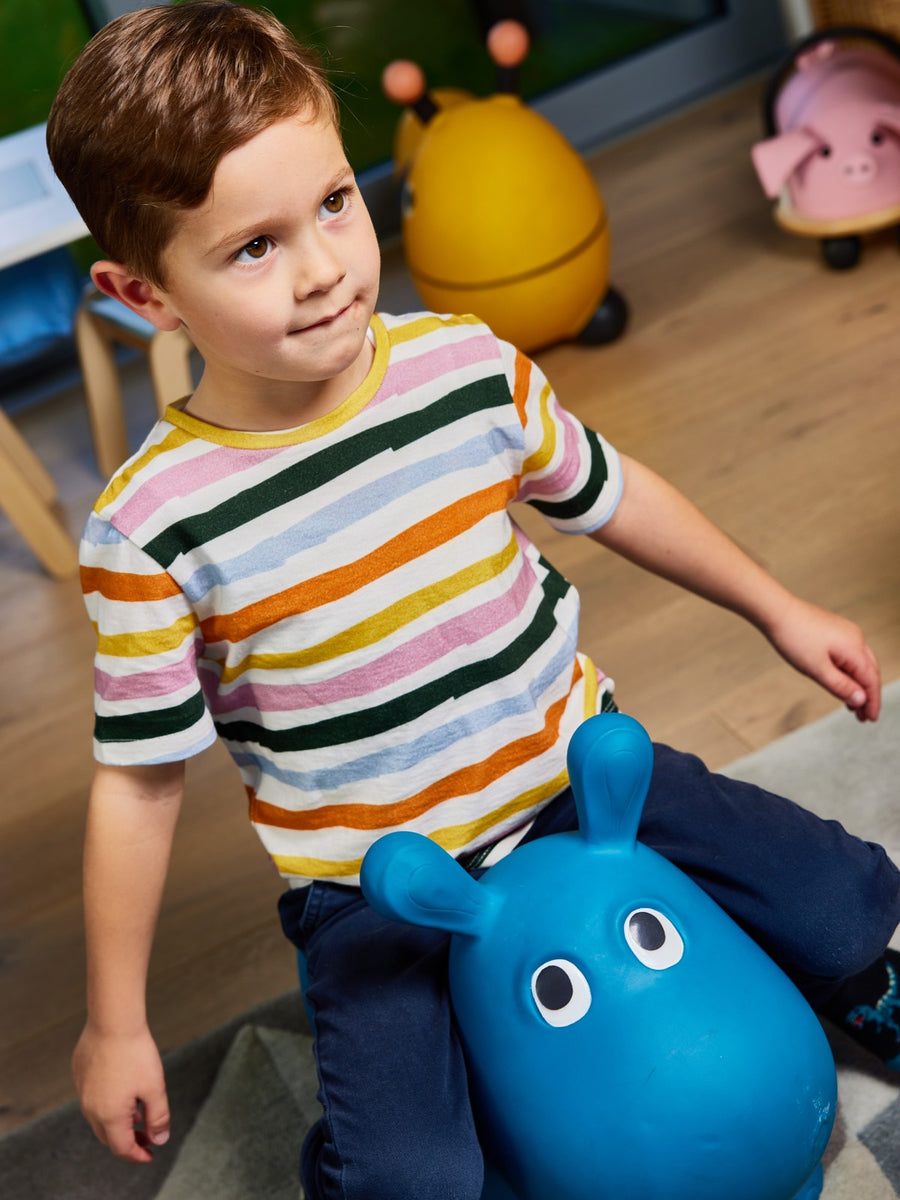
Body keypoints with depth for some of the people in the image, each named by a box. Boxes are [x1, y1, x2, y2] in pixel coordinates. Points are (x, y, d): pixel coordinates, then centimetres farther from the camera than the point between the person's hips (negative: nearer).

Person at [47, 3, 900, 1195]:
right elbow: (138, 784, -10)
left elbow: (611, 496, 6)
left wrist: (780, 611, 16)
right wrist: (116, 1024, -1)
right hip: (374, 886, -2)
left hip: (573, 768, 3)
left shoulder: (470, 368, -11)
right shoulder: (153, 528, -19)